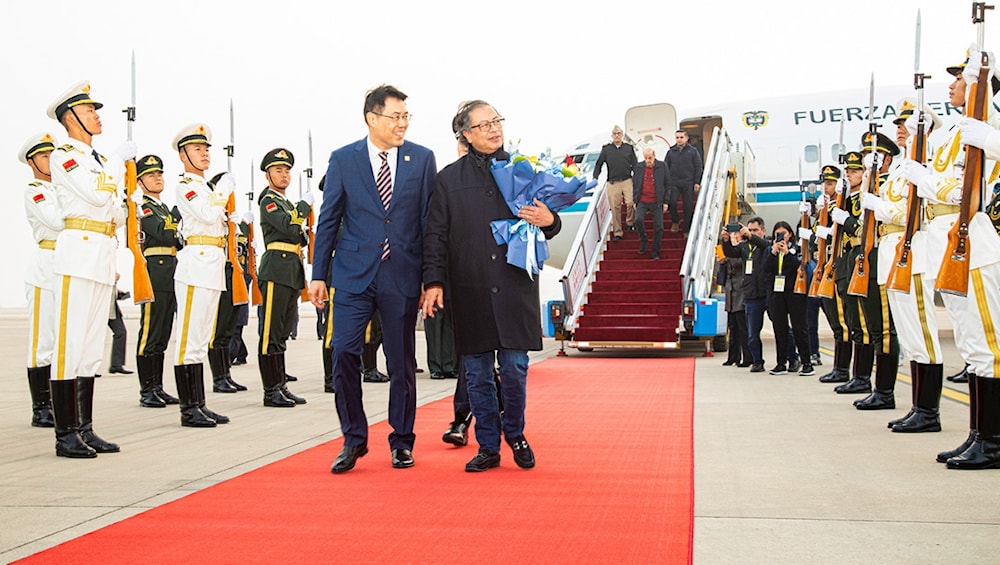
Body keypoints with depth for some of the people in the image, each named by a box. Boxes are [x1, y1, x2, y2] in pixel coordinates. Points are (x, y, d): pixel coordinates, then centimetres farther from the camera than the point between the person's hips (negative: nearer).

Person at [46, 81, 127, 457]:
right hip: (78, 253, -8)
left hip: (104, 257, 8)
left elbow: (117, 216, 20)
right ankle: (65, 434, -4)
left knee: (92, 347, 8)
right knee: (70, 344, -7)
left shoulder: (99, 160, 21)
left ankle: (85, 429, 12)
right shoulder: (63, 155, -3)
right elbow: (96, 195, -18)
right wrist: (119, 160, -6)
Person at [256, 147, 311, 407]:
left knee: (283, 333, 11)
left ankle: (281, 386, 15)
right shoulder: (268, 201, -4)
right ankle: (271, 390, -5)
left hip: (293, 272, 9)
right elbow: (288, 226, -20)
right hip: (276, 271, -9)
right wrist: (305, 204, -8)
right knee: (272, 333, -7)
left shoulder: (287, 203, 23)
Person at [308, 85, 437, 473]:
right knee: (343, 352, -7)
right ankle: (354, 440, 9)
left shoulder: (422, 159, 4)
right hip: (353, 275, 0)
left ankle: (401, 442, 21)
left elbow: (430, 220, 5)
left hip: (402, 277, 0)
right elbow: (328, 220, 6)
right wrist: (318, 275, 2)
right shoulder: (343, 160, 3)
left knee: (402, 363, 7)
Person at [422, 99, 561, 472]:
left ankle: (515, 434, 26)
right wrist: (434, 281, -3)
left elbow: (548, 224, 14)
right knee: (477, 374, 5)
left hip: (515, 288, 0)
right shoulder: (449, 178, 8)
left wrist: (549, 221, -10)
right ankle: (488, 447, 19)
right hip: (469, 293, 0)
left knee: (515, 370, 0)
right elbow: (436, 236, 6)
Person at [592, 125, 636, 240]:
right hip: (613, 182, 0)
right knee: (615, 208, -1)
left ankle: (630, 222, 11)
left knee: (630, 203, -17)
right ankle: (617, 232, 8)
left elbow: (635, 165, 13)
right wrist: (595, 179, 7)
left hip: (627, 180, 0)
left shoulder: (629, 148, 10)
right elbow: (598, 164, 15)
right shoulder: (606, 149, 8)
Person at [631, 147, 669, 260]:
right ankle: (643, 240, 4)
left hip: (657, 202, -1)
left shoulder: (662, 166, -1)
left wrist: (666, 202, -1)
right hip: (642, 201, 1)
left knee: (659, 227, -1)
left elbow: (667, 184, 3)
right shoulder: (638, 167, 4)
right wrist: (635, 200, 7)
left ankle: (655, 252, 12)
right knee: (638, 219, -23)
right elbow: (634, 185, 12)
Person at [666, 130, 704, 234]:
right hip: (673, 182, 1)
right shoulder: (671, 152, 9)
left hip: (688, 183, -1)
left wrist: (697, 182, -4)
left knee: (688, 207, 2)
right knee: (671, 202, -13)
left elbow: (698, 167, 3)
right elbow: (666, 168, 13)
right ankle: (675, 221, 14)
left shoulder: (693, 151, 4)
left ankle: (687, 230, 12)